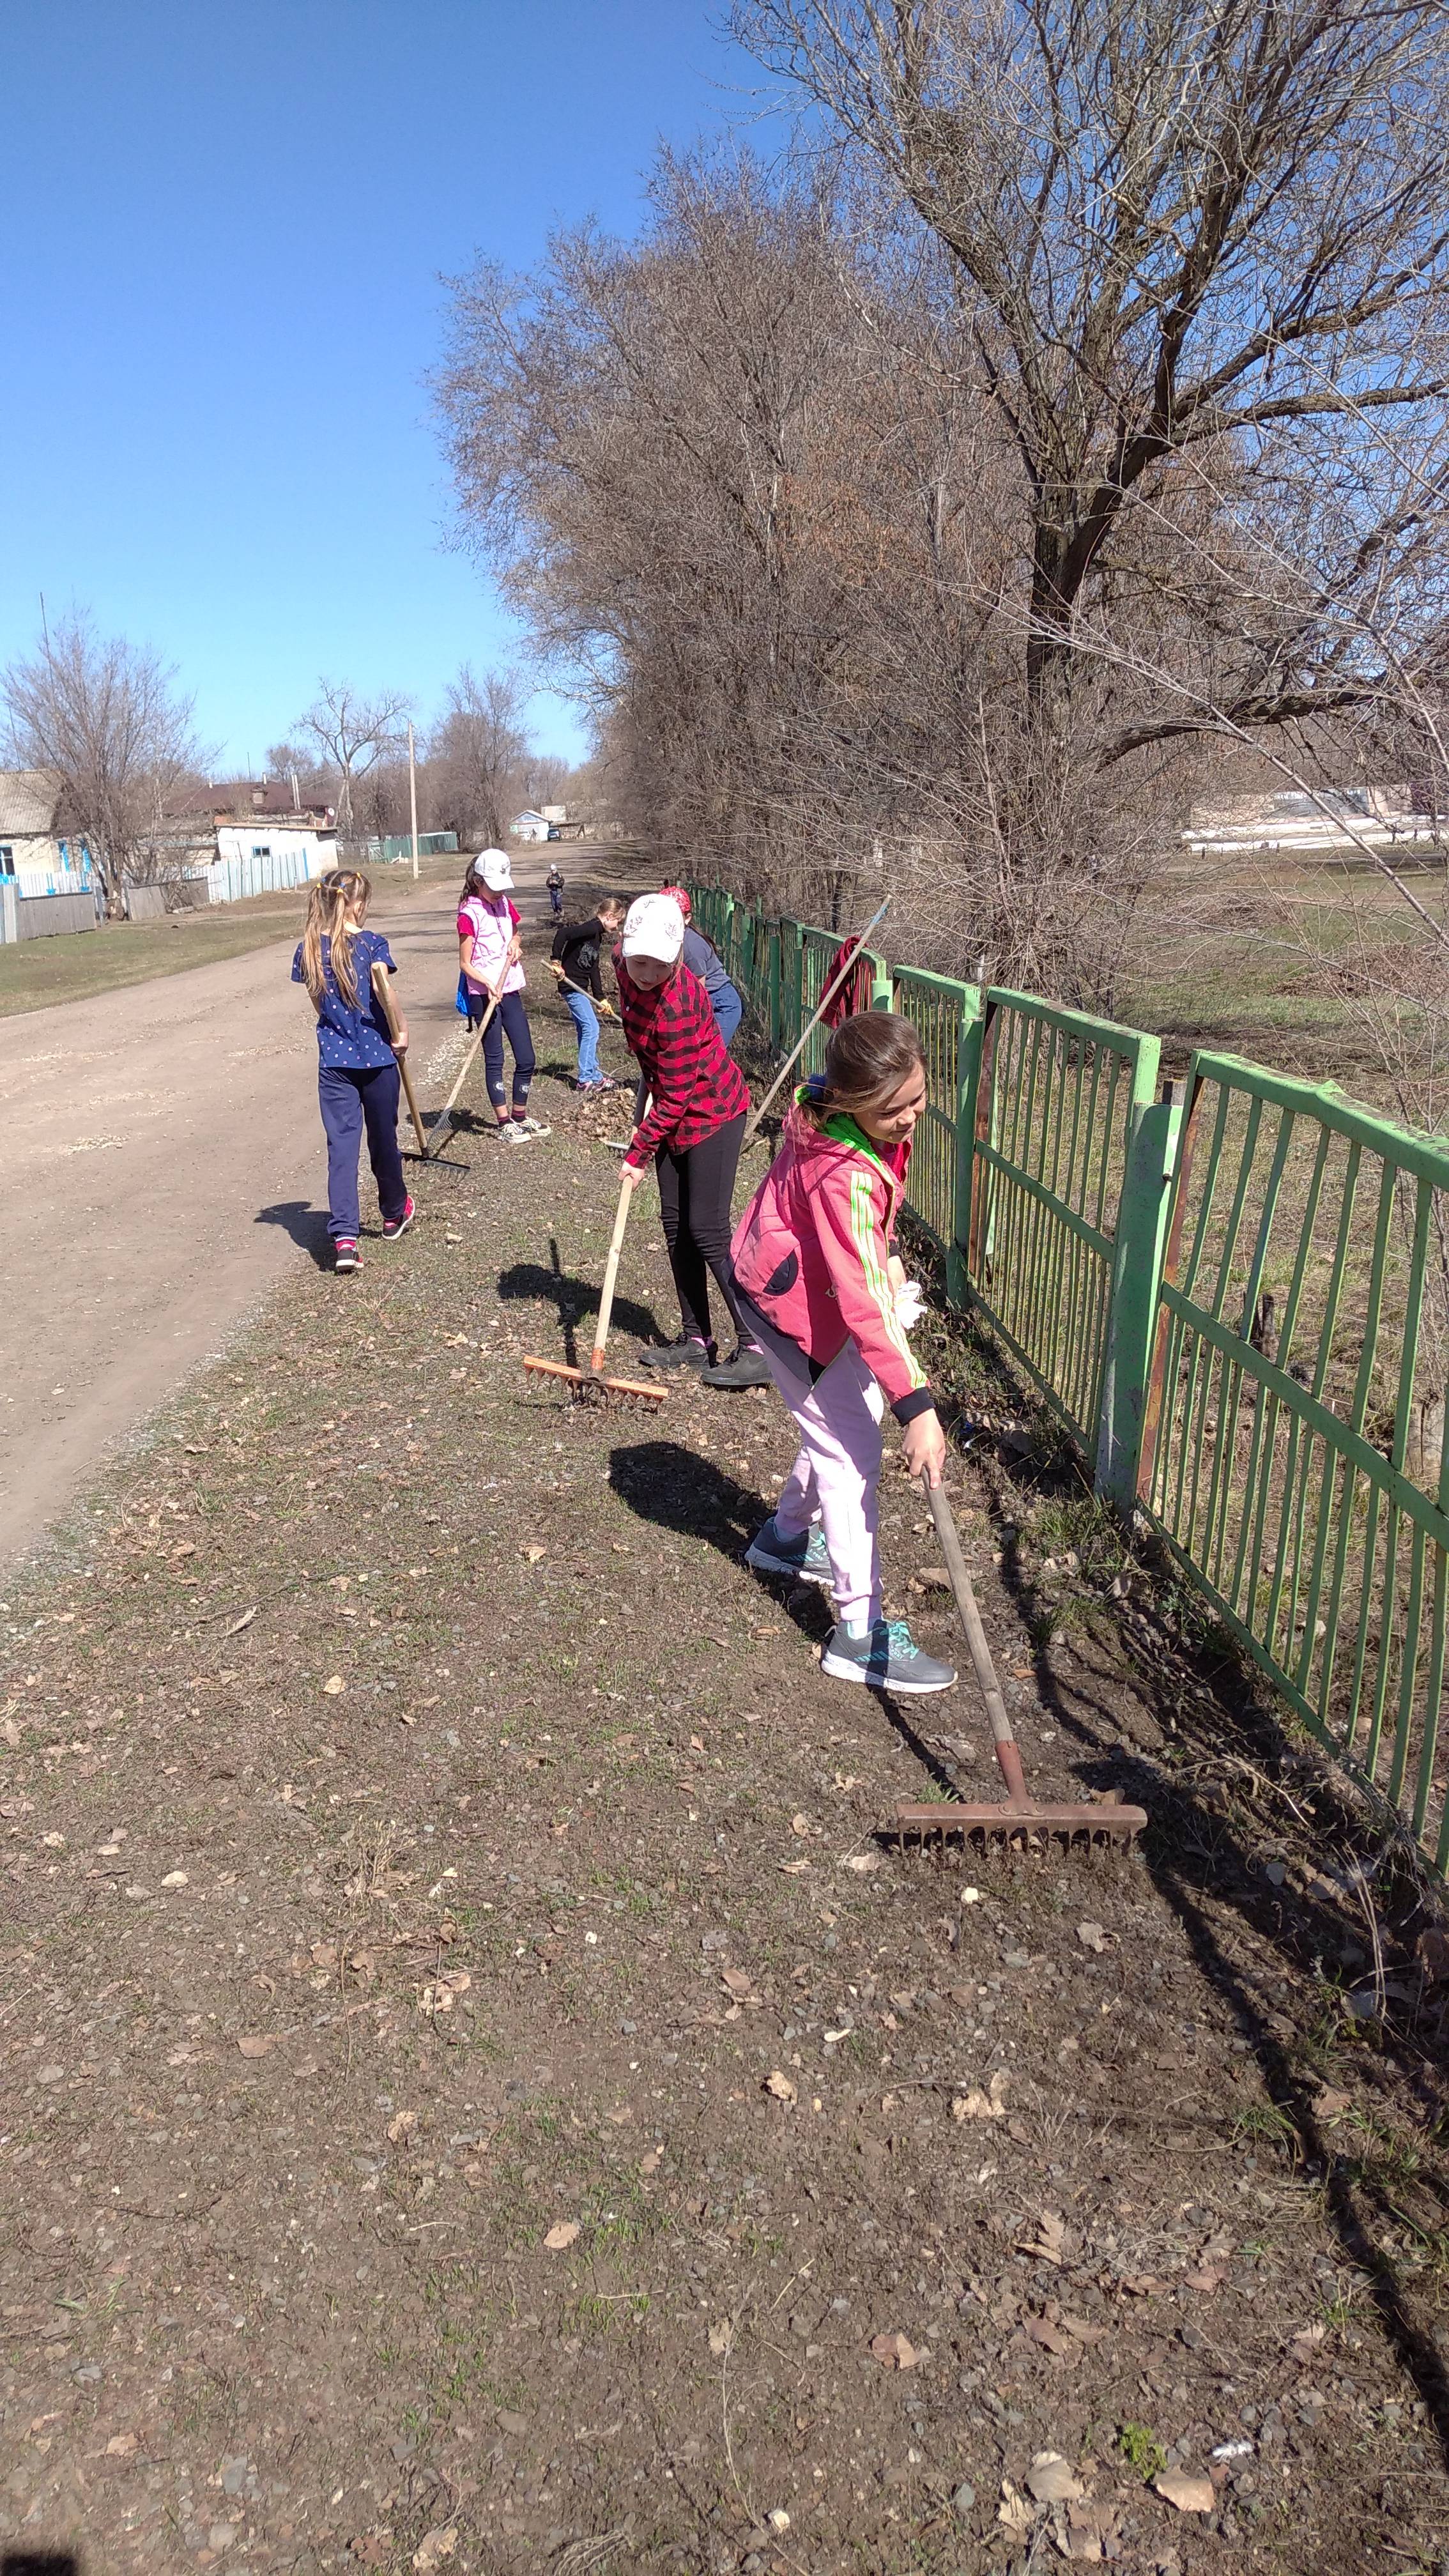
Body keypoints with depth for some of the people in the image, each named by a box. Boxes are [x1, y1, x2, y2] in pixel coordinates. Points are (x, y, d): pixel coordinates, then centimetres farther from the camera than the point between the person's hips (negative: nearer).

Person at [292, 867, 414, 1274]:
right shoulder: (371, 942, -10)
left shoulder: (309, 949, 2)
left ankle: (344, 1237, -15)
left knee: (341, 1144, -2)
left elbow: (317, 1001, 10)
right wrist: (400, 1030, -13)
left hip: (334, 1058, 2)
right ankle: (394, 1214, 37)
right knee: (383, 1137, 16)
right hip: (377, 1056, -2)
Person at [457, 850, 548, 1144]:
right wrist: (488, 984, -25)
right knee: (494, 1060, 1)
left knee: (527, 1058, 8)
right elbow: (465, 963, -10)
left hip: (510, 991, 7)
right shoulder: (470, 913, -10)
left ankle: (520, 1116, 24)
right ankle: (504, 1123, 8)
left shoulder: (505, 905, 10)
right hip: (484, 995, -7)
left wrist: (515, 943, 6)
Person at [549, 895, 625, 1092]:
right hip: (571, 986, -10)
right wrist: (556, 961, -25)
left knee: (586, 1031, 15)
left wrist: (600, 998, 18)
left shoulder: (598, 935, 15)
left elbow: (593, 968, 19)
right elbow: (562, 933, -27)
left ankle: (594, 1074, 24)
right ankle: (586, 1079, -5)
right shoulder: (592, 927, -15)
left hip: (580, 988, 10)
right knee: (591, 1028, -9)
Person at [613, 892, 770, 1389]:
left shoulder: (677, 1004, -30)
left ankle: (758, 1349, -5)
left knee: (707, 1230, -10)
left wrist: (638, 1153, -17)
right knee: (675, 1224, 11)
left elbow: (676, 1097, -24)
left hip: (712, 1111, -9)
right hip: (676, 1113, 9)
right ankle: (696, 1339, 21)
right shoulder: (624, 962, -6)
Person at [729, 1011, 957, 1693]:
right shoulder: (844, 1175, -38)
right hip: (791, 1304, -9)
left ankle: (787, 1535, 43)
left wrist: (884, 1254, 9)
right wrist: (917, 1407, -43)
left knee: (852, 1418, 20)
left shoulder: (837, 1107, -12)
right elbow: (864, 1304, -42)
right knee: (851, 1452, -7)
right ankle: (861, 1632, 0)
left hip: (821, 1283, 9)